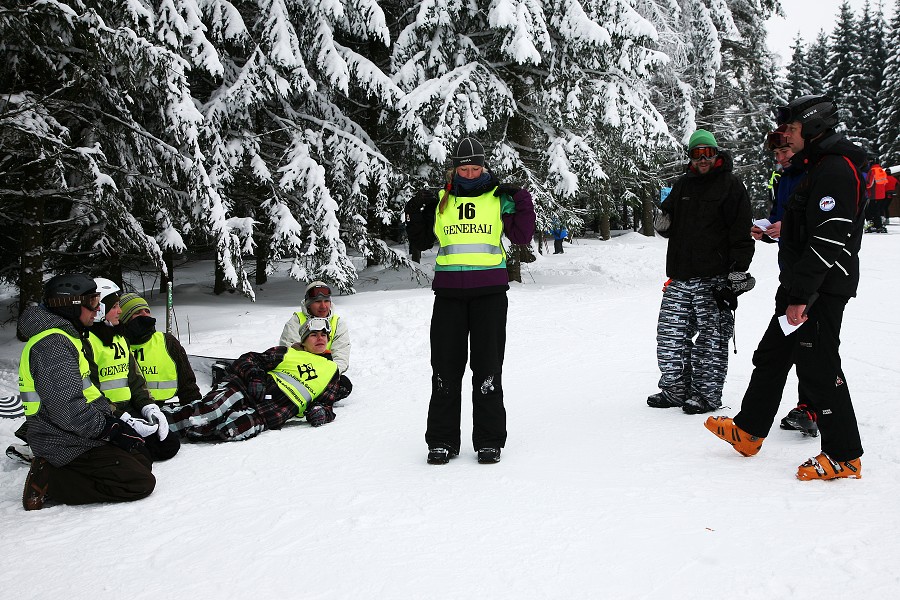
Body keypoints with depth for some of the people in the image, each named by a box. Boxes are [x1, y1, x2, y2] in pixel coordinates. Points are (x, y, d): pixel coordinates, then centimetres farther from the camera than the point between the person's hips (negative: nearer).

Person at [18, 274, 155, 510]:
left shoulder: (65, 337, 15)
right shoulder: (53, 345, -20)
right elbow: (67, 408, -27)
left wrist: (114, 418, 5)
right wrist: (111, 429, -18)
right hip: (70, 445, -11)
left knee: (142, 463, 14)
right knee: (141, 482, -14)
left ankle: (51, 472, 7)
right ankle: (49, 481, -9)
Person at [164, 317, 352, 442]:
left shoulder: (332, 371, 25)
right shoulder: (287, 352, 20)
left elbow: (326, 402, 22)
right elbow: (251, 359, 13)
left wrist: (322, 411, -3)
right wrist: (255, 376, -9)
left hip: (276, 412, 0)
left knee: (233, 429, -33)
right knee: (215, 409, -33)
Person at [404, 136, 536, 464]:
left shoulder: (499, 196, 8)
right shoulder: (441, 199, 12)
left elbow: (522, 237, 2)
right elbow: (423, 241, 16)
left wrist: (522, 201, -8)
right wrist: (417, 212, 1)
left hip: (490, 289, -2)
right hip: (449, 289, 2)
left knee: (487, 366, 1)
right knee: (445, 366, 3)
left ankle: (489, 440, 11)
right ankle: (442, 440, 14)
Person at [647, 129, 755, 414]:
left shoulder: (731, 185, 0)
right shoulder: (683, 185, 16)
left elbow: (741, 232, -4)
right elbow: (669, 225, 26)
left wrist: (738, 269, -12)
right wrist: (662, 222, 1)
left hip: (714, 278, -6)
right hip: (680, 276, 6)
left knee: (711, 337, 0)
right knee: (670, 334, 7)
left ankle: (707, 393, 10)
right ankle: (675, 388, 19)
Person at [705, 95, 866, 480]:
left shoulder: (836, 169, -15)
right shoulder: (816, 167, 18)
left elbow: (829, 240, -23)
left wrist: (802, 296, -24)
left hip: (822, 290, -11)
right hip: (801, 288, 11)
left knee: (818, 368, -5)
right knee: (771, 357, 15)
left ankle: (844, 457, 6)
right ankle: (748, 432, 26)